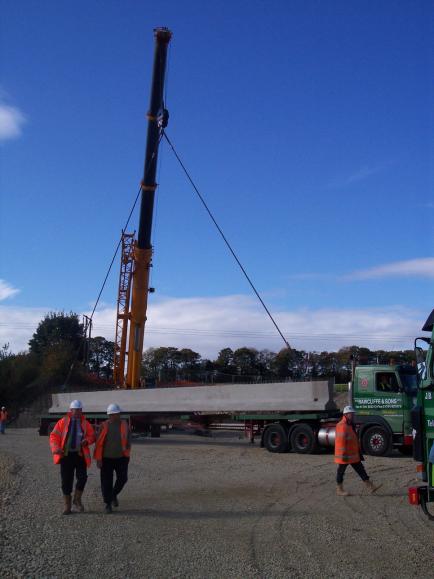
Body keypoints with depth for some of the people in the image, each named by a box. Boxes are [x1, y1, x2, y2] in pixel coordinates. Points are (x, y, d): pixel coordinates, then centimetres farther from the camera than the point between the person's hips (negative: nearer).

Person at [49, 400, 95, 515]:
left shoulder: (85, 423, 7)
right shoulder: (63, 422, 3)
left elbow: (92, 436, 10)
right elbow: (54, 436, 0)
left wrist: (87, 440, -14)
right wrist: (56, 448, -17)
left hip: (80, 455, 1)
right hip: (66, 455, 0)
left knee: (82, 477, -12)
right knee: (66, 481, 4)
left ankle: (77, 500, 13)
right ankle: (67, 506, 18)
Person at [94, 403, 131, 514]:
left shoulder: (125, 425, 0)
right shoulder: (104, 426, -4)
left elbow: (128, 439, 5)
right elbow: (99, 443, -3)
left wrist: (126, 450, -10)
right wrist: (98, 459, -6)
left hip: (121, 458, 1)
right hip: (107, 458, -1)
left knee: (122, 478, 0)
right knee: (106, 481, 1)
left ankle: (114, 494, 28)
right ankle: (107, 504, 14)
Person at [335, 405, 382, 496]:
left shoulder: (350, 425, 14)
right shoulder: (342, 426, -19)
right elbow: (341, 441, -24)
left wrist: (359, 452, 23)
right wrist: (344, 455, -25)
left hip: (353, 454, 10)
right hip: (345, 455, -10)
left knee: (360, 469, 8)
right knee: (341, 472, 3)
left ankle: (370, 487, 10)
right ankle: (339, 490, 13)